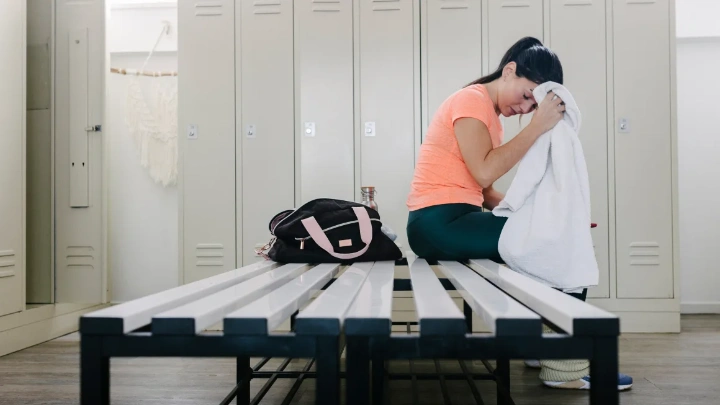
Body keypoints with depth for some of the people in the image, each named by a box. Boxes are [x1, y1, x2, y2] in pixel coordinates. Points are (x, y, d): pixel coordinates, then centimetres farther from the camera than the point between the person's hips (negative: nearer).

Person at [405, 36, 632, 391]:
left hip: (453, 222, 9)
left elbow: (485, 192, 12)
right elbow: (484, 173, -21)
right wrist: (539, 126, -17)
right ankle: (566, 366, -6)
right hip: (439, 223, -9)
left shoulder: (490, 113, 20)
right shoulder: (472, 99, -7)